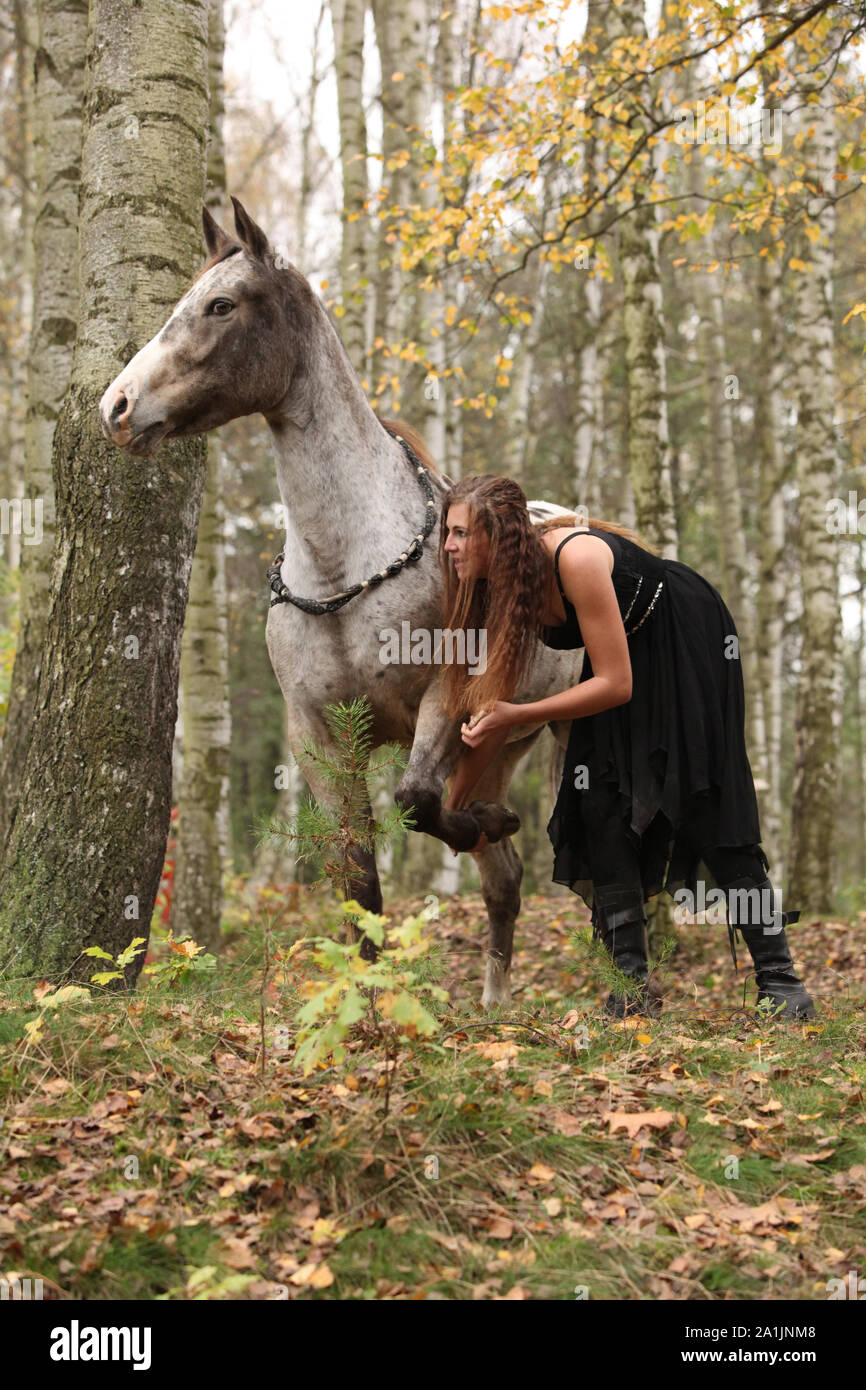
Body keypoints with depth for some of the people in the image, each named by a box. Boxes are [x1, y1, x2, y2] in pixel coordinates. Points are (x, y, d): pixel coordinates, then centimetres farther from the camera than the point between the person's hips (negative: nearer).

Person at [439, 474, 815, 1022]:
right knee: (602, 805, -7)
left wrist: (515, 714, -33)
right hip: (629, 654, 7)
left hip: (693, 644, -7)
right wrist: (449, 811, -2)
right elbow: (491, 704, -3)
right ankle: (634, 984, -4)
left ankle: (780, 980, -5)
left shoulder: (577, 558, -34)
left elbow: (615, 684, -31)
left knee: (712, 809, -12)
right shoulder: (504, 586, -11)